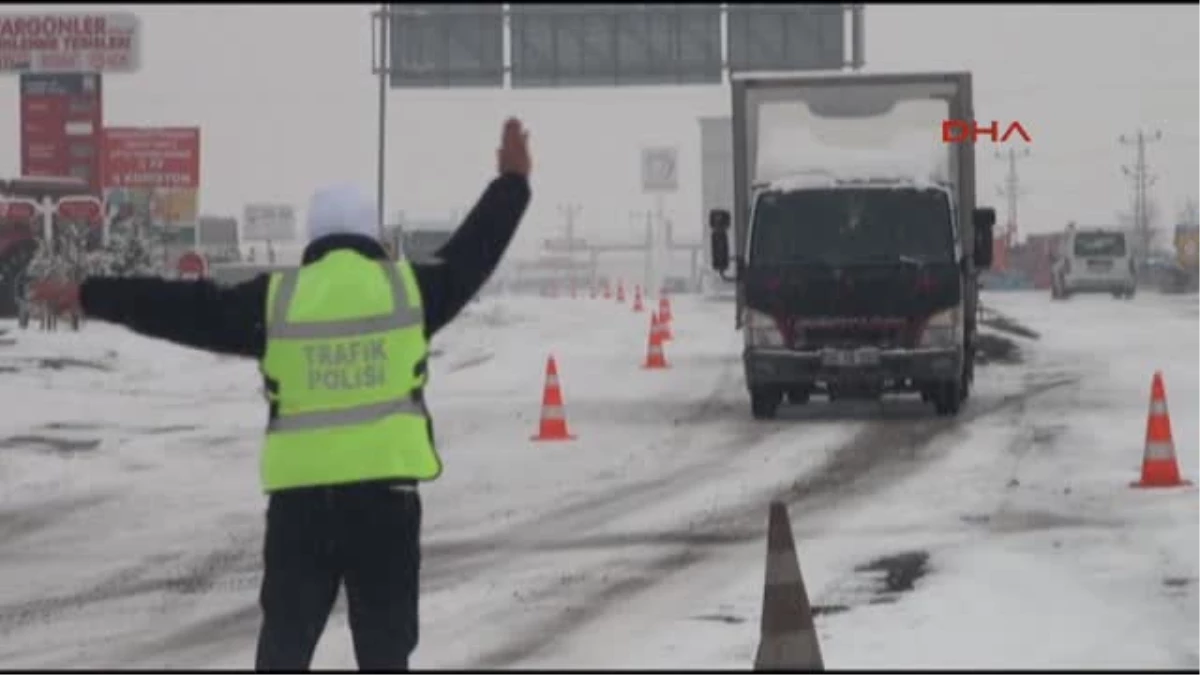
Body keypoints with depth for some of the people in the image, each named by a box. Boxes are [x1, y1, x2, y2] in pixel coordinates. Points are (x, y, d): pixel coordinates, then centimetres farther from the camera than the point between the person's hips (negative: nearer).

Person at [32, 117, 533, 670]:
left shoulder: (274, 298, 2)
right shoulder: (409, 287, 3)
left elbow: (186, 310, 6)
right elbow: (470, 254, 15)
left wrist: (90, 295, 15)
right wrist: (512, 182, 29)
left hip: (301, 492, 0)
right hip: (386, 489, 0)